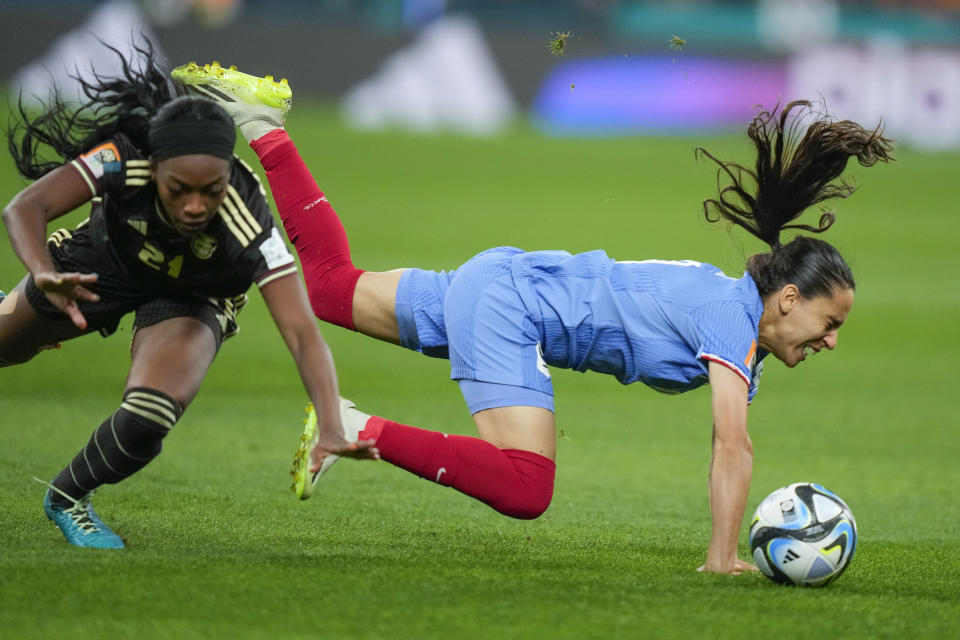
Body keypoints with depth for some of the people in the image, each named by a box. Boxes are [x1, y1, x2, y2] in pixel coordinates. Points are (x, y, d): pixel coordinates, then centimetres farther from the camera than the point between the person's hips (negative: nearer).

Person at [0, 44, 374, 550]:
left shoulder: (249, 228, -40)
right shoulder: (122, 162, -38)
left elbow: (302, 333, -42)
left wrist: (332, 433, -55)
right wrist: (44, 276, -64)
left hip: (187, 301, -1)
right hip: (103, 262, 1)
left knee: (145, 423, -26)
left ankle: (67, 498, 8)